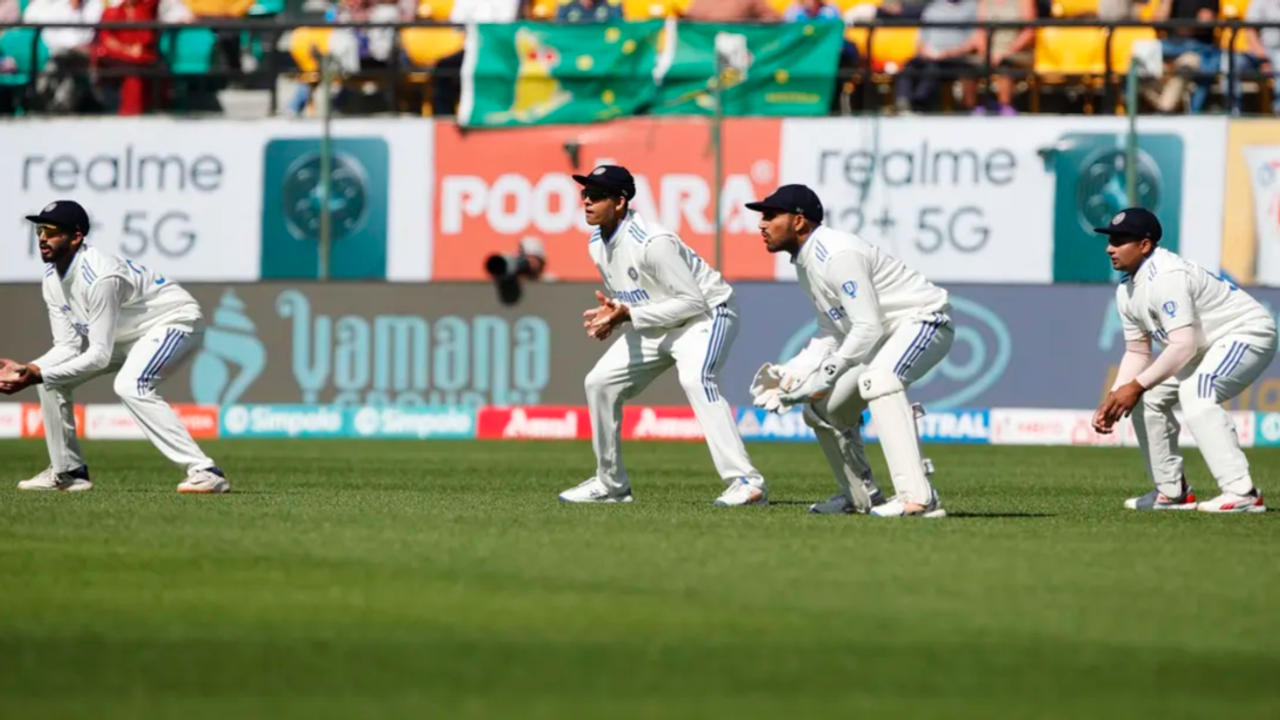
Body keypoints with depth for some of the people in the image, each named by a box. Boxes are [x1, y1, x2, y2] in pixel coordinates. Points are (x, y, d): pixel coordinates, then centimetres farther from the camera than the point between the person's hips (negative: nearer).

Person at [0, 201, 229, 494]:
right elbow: (68, 347, -6)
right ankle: (67, 471, 18)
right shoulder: (53, 278, -5)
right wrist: (26, 370, -23)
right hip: (125, 333, 10)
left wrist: (39, 375, -37)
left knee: (130, 385, -35)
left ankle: (204, 472, -36)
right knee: (50, 376, 5)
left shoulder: (99, 277, -33)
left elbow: (100, 356, -32)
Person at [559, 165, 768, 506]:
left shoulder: (652, 243, -27)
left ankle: (746, 482, -40)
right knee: (600, 382, 8)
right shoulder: (598, 244, 0)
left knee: (696, 380, -35)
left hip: (707, 314, -10)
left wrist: (628, 314, -30)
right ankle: (610, 484, 21)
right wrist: (610, 314, -11)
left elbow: (693, 302, -27)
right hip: (657, 324, 10)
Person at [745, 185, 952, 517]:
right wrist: (796, 372, 2)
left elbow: (869, 327, -27)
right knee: (820, 407, 14)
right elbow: (831, 331, 16)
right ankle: (860, 497, 31)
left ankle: (918, 497, -48)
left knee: (877, 379, -39)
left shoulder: (837, 255, -22)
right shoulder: (806, 261, 10)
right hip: (882, 338, 11)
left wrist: (828, 373, -25)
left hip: (923, 320, -11)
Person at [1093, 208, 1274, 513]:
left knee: (1195, 392, -32)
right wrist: (1114, 396, -7)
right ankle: (1172, 492, 17)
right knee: (1148, 399, 7)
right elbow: (1137, 352, 9)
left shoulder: (1166, 276, -28)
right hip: (1205, 346, 11)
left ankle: (1242, 493, -36)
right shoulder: (1127, 291, 3)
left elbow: (1183, 346, -33)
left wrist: (1137, 386, -28)